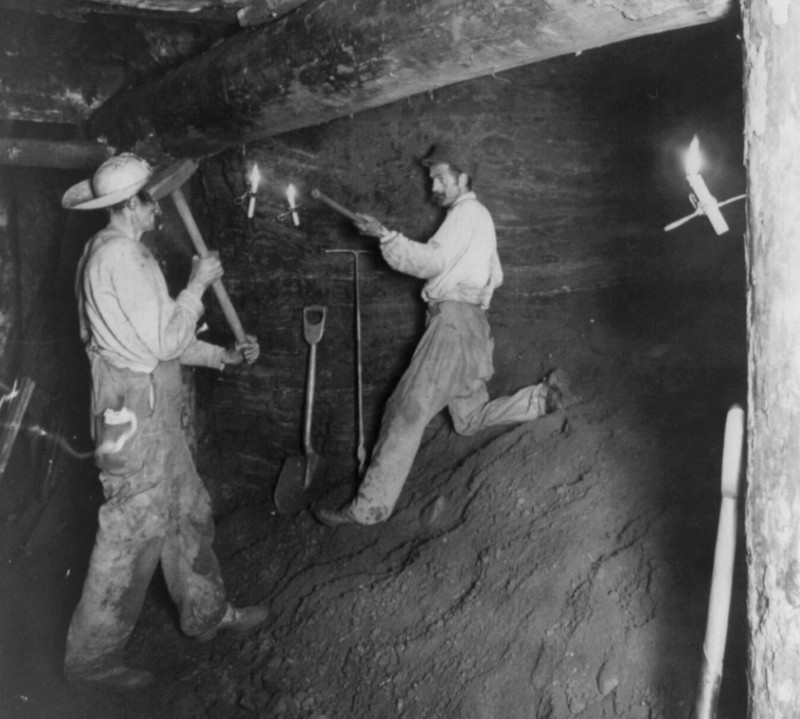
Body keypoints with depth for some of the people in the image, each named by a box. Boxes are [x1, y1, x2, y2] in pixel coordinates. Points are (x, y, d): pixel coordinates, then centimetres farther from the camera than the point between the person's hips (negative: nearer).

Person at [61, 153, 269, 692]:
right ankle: (92, 657, 15)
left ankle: (207, 613, 35)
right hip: (134, 415, -10)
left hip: (155, 412, 10)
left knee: (189, 514, 19)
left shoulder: (126, 253, 15)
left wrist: (226, 356, 14)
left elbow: (161, 339, 19)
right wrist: (197, 285, -9)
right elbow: (165, 343, -21)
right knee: (132, 535, 0)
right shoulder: (119, 255, -19)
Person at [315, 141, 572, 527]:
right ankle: (544, 396, 12)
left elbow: (431, 261, -15)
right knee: (470, 419, 13)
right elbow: (495, 276, 35)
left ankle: (370, 506, -25)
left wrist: (384, 235, -19)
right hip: (462, 323, 10)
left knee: (408, 409, -19)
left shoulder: (469, 212, -1)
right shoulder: (477, 219, 29)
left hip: (456, 318, -10)